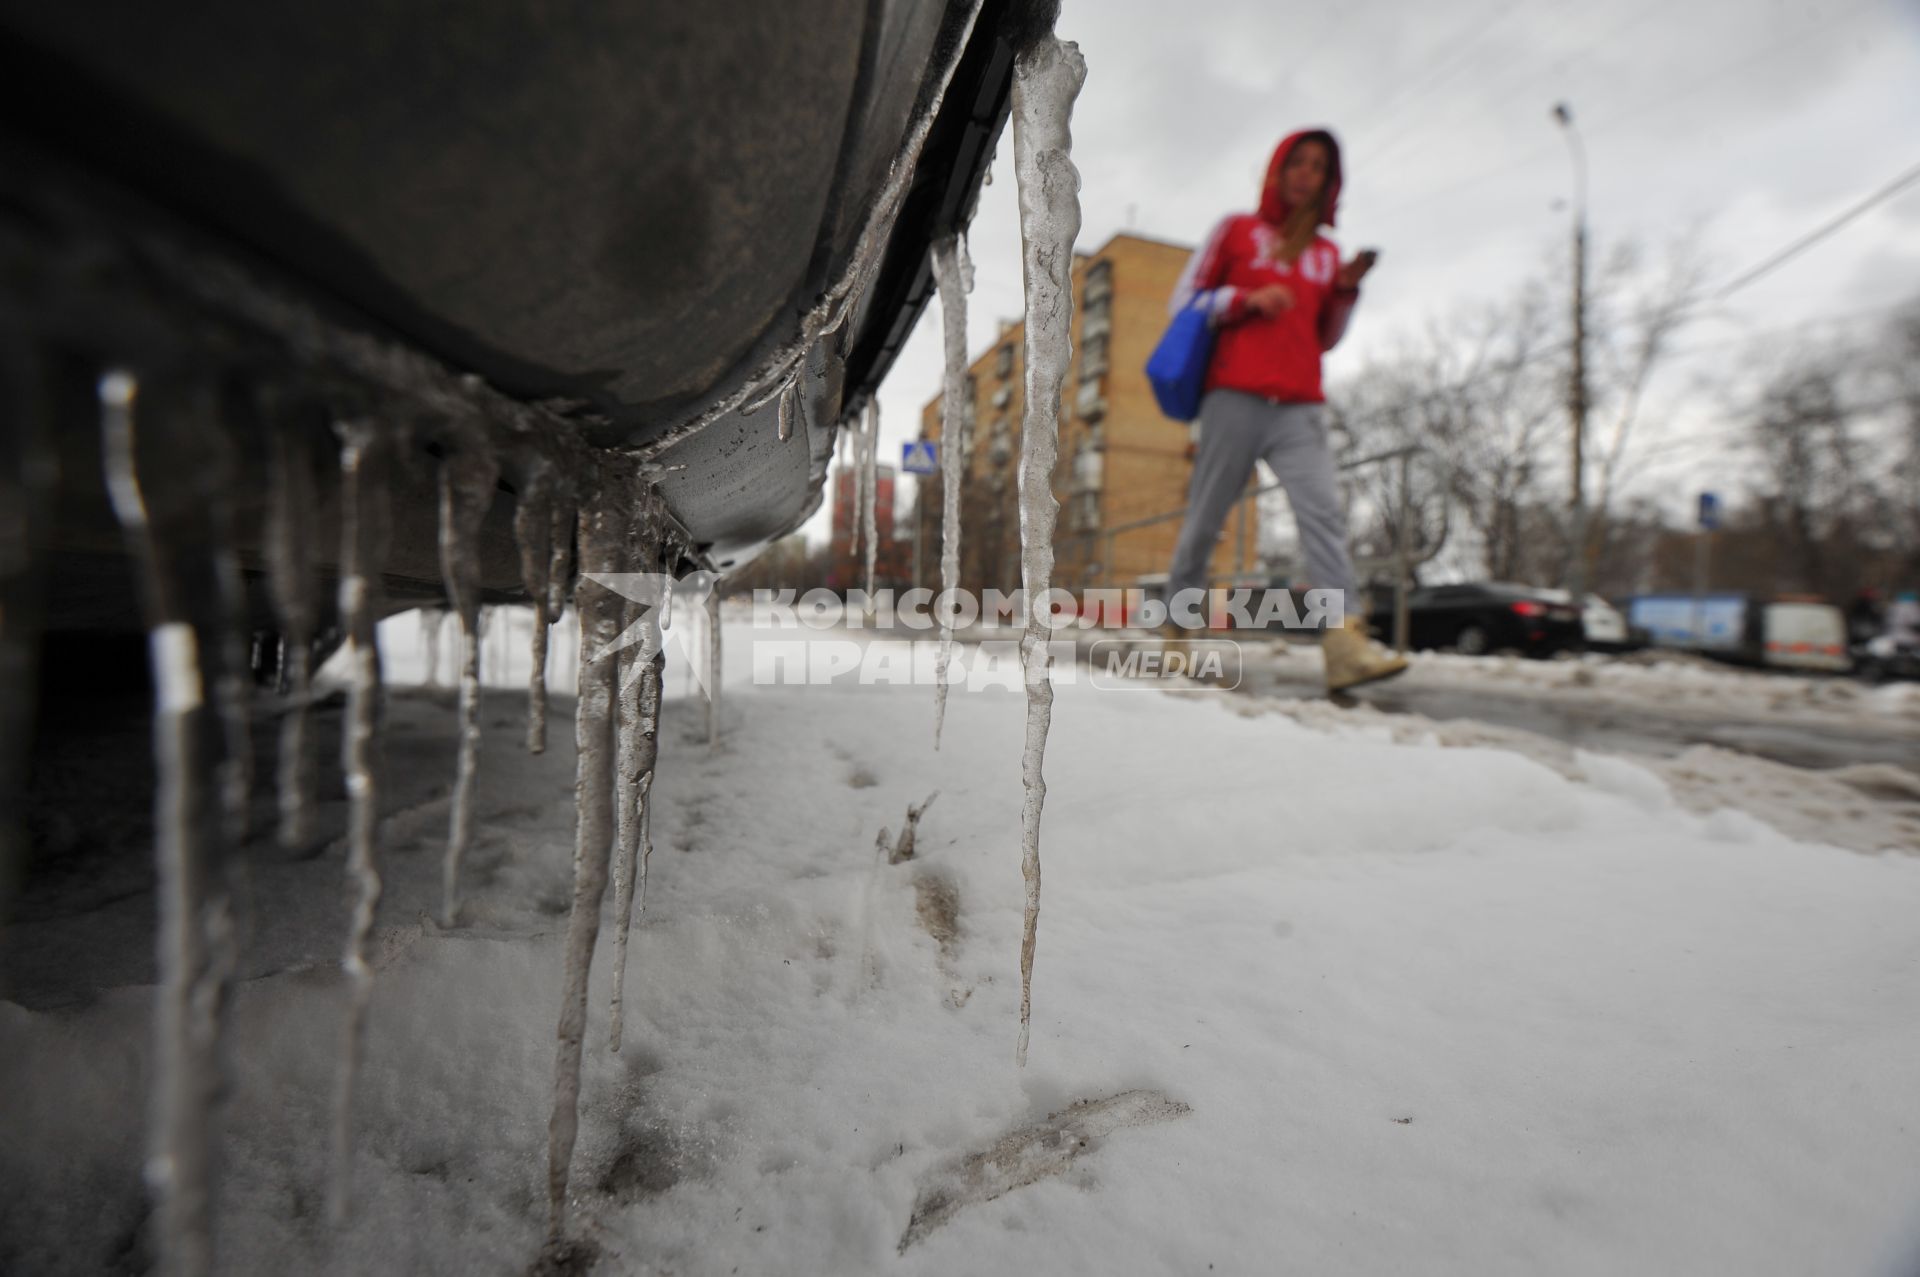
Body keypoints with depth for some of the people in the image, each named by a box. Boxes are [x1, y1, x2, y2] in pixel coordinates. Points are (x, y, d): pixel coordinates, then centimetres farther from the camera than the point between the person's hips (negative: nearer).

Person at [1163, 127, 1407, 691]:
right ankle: (1180, 625, 10)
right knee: (1205, 519, -4)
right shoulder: (1236, 230, 14)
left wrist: (1346, 291, 7)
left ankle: (1346, 642, -23)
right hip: (1235, 399, -3)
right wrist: (1248, 298, -7)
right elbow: (1184, 300, 8)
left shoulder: (1327, 253, 23)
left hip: (1301, 408, 3)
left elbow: (1324, 339, 25)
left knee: (1324, 512, -15)